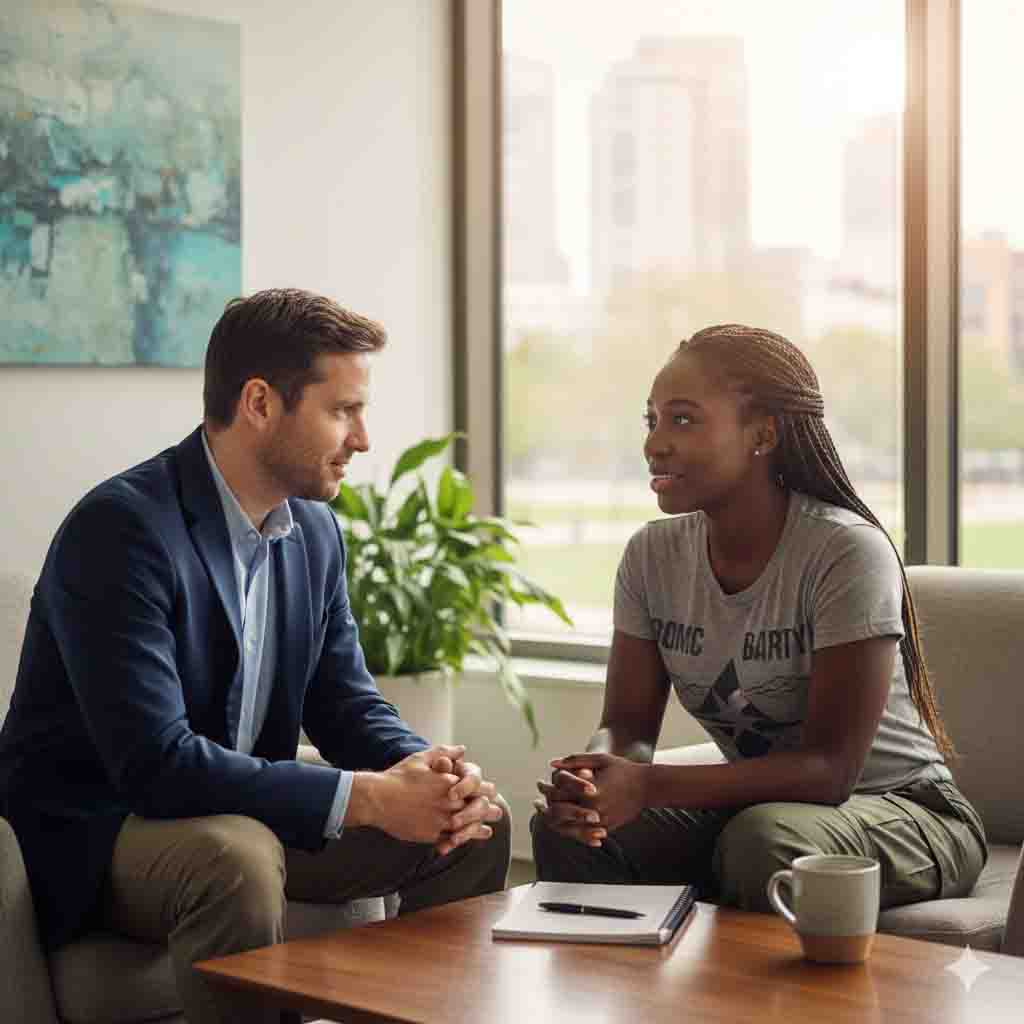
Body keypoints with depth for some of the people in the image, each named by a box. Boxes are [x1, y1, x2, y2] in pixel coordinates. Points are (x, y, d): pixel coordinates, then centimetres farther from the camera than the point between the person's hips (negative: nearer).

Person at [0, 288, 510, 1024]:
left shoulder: (314, 530, 2)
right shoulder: (120, 528, -24)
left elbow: (345, 701, 7)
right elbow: (154, 761, -31)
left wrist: (427, 771, -16)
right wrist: (365, 798, -30)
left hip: (243, 812, 8)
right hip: (92, 833, -8)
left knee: (480, 823, -2)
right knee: (238, 858, -38)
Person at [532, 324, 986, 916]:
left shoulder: (846, 552, -22)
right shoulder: (652, 555, -4)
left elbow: (830, 767, -25)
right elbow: (628, 725, -3)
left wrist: (648, 786, -37)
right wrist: (593, 772, -28)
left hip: (902, 808, -4)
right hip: (753, 799, 5)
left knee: (763, 840, -36)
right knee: (567, 829, -19)